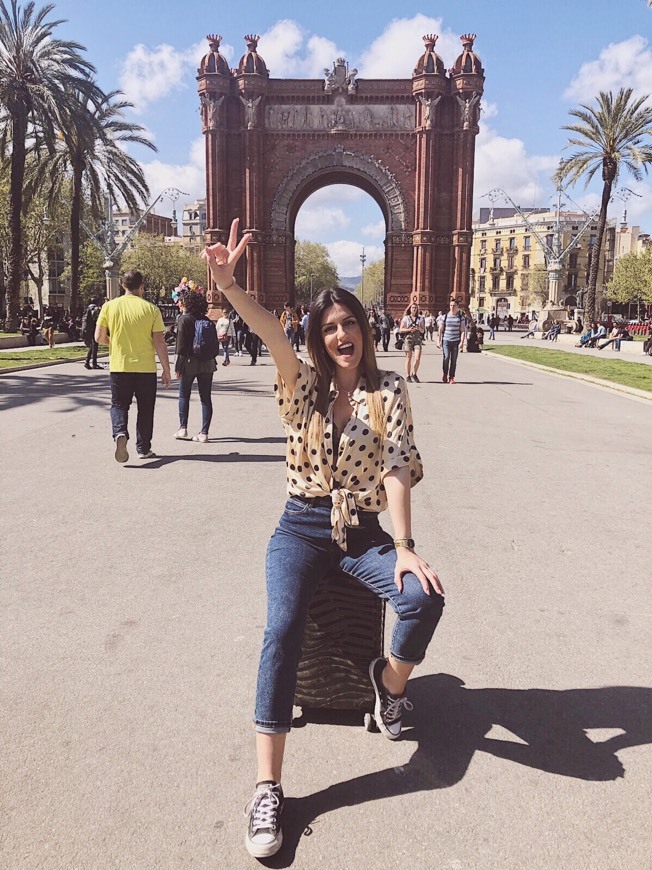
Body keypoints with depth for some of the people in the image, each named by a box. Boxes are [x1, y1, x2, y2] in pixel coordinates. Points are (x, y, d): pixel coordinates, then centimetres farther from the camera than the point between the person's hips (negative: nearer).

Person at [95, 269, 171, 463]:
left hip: (119, 366, 1)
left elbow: (99, 337, -1)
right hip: (146, 367, 0)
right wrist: (166, 370, 1)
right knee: (145, 408, 12)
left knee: (119, 404, 13)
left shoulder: (109, 306, -1)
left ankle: (120, 433, -15)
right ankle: (143, 449, 18)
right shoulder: (151, 309, -5)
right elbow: (159, 342, -6)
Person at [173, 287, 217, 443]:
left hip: (190, 363, -4)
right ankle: (204, 433, 4)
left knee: (184, 395, 12)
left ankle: (183, 428, 13)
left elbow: (181, 344, -11)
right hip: (207, 364, 4)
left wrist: (178, 365, -7)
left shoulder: (184, 319, -8)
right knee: (206, 398, 5)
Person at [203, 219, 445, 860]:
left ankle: (391, 680, 9)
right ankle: (267, 790, -19)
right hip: (301, 528, 0)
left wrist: (404, 547, -22)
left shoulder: (389, 392, 0)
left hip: (363, 532, 1)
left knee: (424, 596, -25)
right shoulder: (303, 387, 1)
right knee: (282, 628, -25)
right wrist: (229, 287, -39)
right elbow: (275, 337, -19)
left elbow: (397, 468, -9)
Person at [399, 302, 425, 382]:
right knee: (408, 358, 0)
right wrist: (409, 329, -13)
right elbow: (401, 330, 3)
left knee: (418, 358, -11)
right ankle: (408, 376, 8)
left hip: (417, 340, 2)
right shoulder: (405, 318, 8)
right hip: (408, 339, -2)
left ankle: (414, 374, 8)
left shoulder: (420, 318, 15)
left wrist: (419, 328, -6)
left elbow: (423, 331, 15)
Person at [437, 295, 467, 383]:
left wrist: (461, 342, -7)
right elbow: (440, 330, 7)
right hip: (446, 340, 0)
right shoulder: (445, 316, 5)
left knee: (454, 360, 1)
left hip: (456, 341, 1)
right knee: (446, 357, -13)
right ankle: (445, 374, 8)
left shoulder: (461, 317, 5)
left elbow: (463, 331, 3)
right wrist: (438, 341, 1)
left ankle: (451, 377, 10)